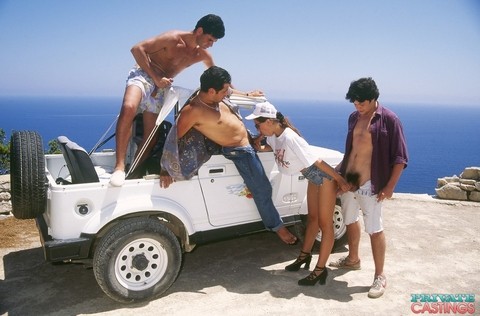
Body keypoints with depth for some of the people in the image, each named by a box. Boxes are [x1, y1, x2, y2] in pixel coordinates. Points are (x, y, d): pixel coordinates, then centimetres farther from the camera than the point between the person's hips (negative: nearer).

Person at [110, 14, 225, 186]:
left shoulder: (202, 55, 6)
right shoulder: (173, 38, -14)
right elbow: (137, 49, -18)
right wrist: (155, 78, -21)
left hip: (162, 87, 6)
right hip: (143, 75, -6)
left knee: (151, 138, -3)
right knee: (129, 108, -37)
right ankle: (119, 167, -35)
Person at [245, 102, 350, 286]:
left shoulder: (290, 138, -33)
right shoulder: (274, 135, -7)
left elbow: (317, 162, -27)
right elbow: (272, 147, 19)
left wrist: (340, 180, -19)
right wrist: (259, 147, -2)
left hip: (325, 177, -9)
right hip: (313, 178, 9)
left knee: (325, 224, 0)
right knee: (312, 218, 21)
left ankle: (320, 270, 8)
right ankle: (305, 255, 35)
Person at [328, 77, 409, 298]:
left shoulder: (389, 120, -10)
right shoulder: (354, 118, 7)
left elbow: (400, 157, -11)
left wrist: (389, 186, -16)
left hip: (370, 184, -7)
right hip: (348, 179, 7)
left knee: (374, 229, 0)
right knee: (350, 221, 19)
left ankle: (380, 277, 12)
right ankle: (353, 259, 40)